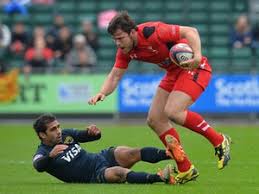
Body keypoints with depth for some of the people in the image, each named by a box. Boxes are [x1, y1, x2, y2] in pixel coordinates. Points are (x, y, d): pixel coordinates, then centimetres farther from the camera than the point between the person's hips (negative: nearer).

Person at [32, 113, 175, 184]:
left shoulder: (66, 134, 11)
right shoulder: (42, 153, -7)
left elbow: (96, 136, 16)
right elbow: (39, 166, -31)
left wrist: (92, 132, -9)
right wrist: (51, 156, -51)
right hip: (95, 176, -7)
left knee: (135, 153, -20)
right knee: (118, 172, -36)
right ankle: (160, 177, -55)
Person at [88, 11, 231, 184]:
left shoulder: (152, 32, -27)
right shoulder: (126, 50, -3)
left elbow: (190, 31, -27)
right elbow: (115, 75, 2)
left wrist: (197, 56, -41)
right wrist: (102, 93, -17)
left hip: (193, 68, -9)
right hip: (174, 72, 9)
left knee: (172, 112, -26)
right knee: (155, 120, 1)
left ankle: (219, 141, -9)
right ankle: (186, 170, 7)